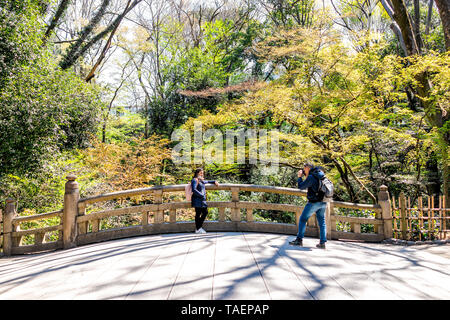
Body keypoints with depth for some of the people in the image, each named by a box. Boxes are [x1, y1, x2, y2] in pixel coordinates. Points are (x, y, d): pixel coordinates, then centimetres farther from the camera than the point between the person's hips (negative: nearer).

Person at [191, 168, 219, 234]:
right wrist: (201, 195, -22)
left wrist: (214, 181, 33)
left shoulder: (201, 180, 19)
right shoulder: (195, 180, -9)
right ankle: (197, 229, 5)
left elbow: (207, 181, 42)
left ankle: (199, 227, 20)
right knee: (198, 214, -3)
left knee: (205, 212, 11)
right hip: (197, 200, -9)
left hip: (202, 200, 9)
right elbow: (194, 190, -21)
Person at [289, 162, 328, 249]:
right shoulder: (321, 174, 11)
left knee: (303, 219, 1)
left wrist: (300, 177, 6)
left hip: (314, 202, -8)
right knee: (322, 222, 9)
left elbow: (301, 186, -7)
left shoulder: (311, 177, -14)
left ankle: (299, 239, 2)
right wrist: (306, 175, 17)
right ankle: (322, 243, 7)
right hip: (323, 202, 8)